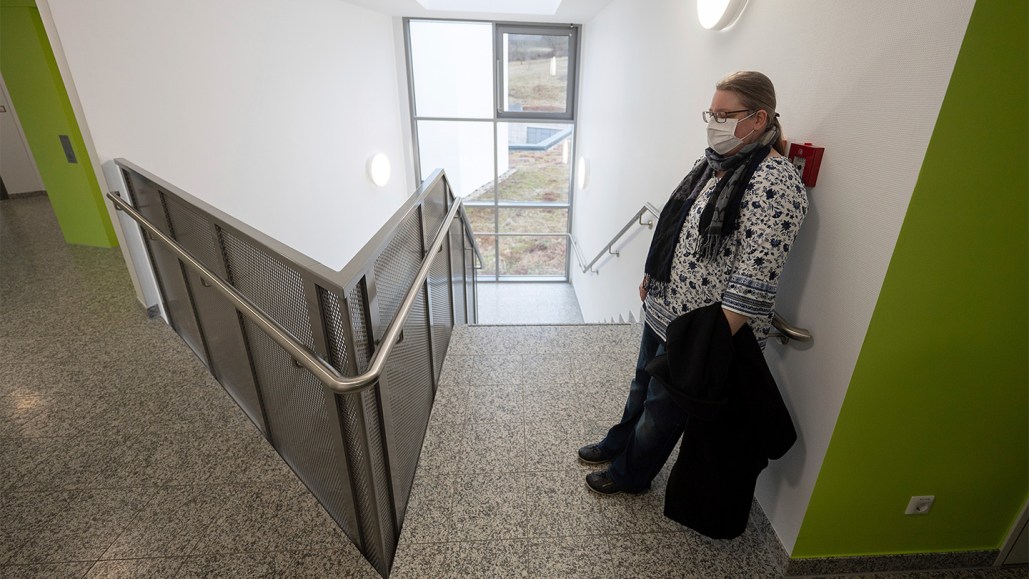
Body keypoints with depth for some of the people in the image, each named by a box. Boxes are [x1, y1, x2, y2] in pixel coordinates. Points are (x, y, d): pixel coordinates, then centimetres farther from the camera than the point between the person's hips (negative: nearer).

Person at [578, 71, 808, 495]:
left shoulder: (775, 184, -21)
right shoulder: (714, 162, 6)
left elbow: (754, 279, -26)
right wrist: (651, 277, 18)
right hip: (663, 308, 8)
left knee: (663, 405, 13)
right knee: (643, 384, 25)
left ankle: (631, 474, 37)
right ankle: (618, 445, 49)